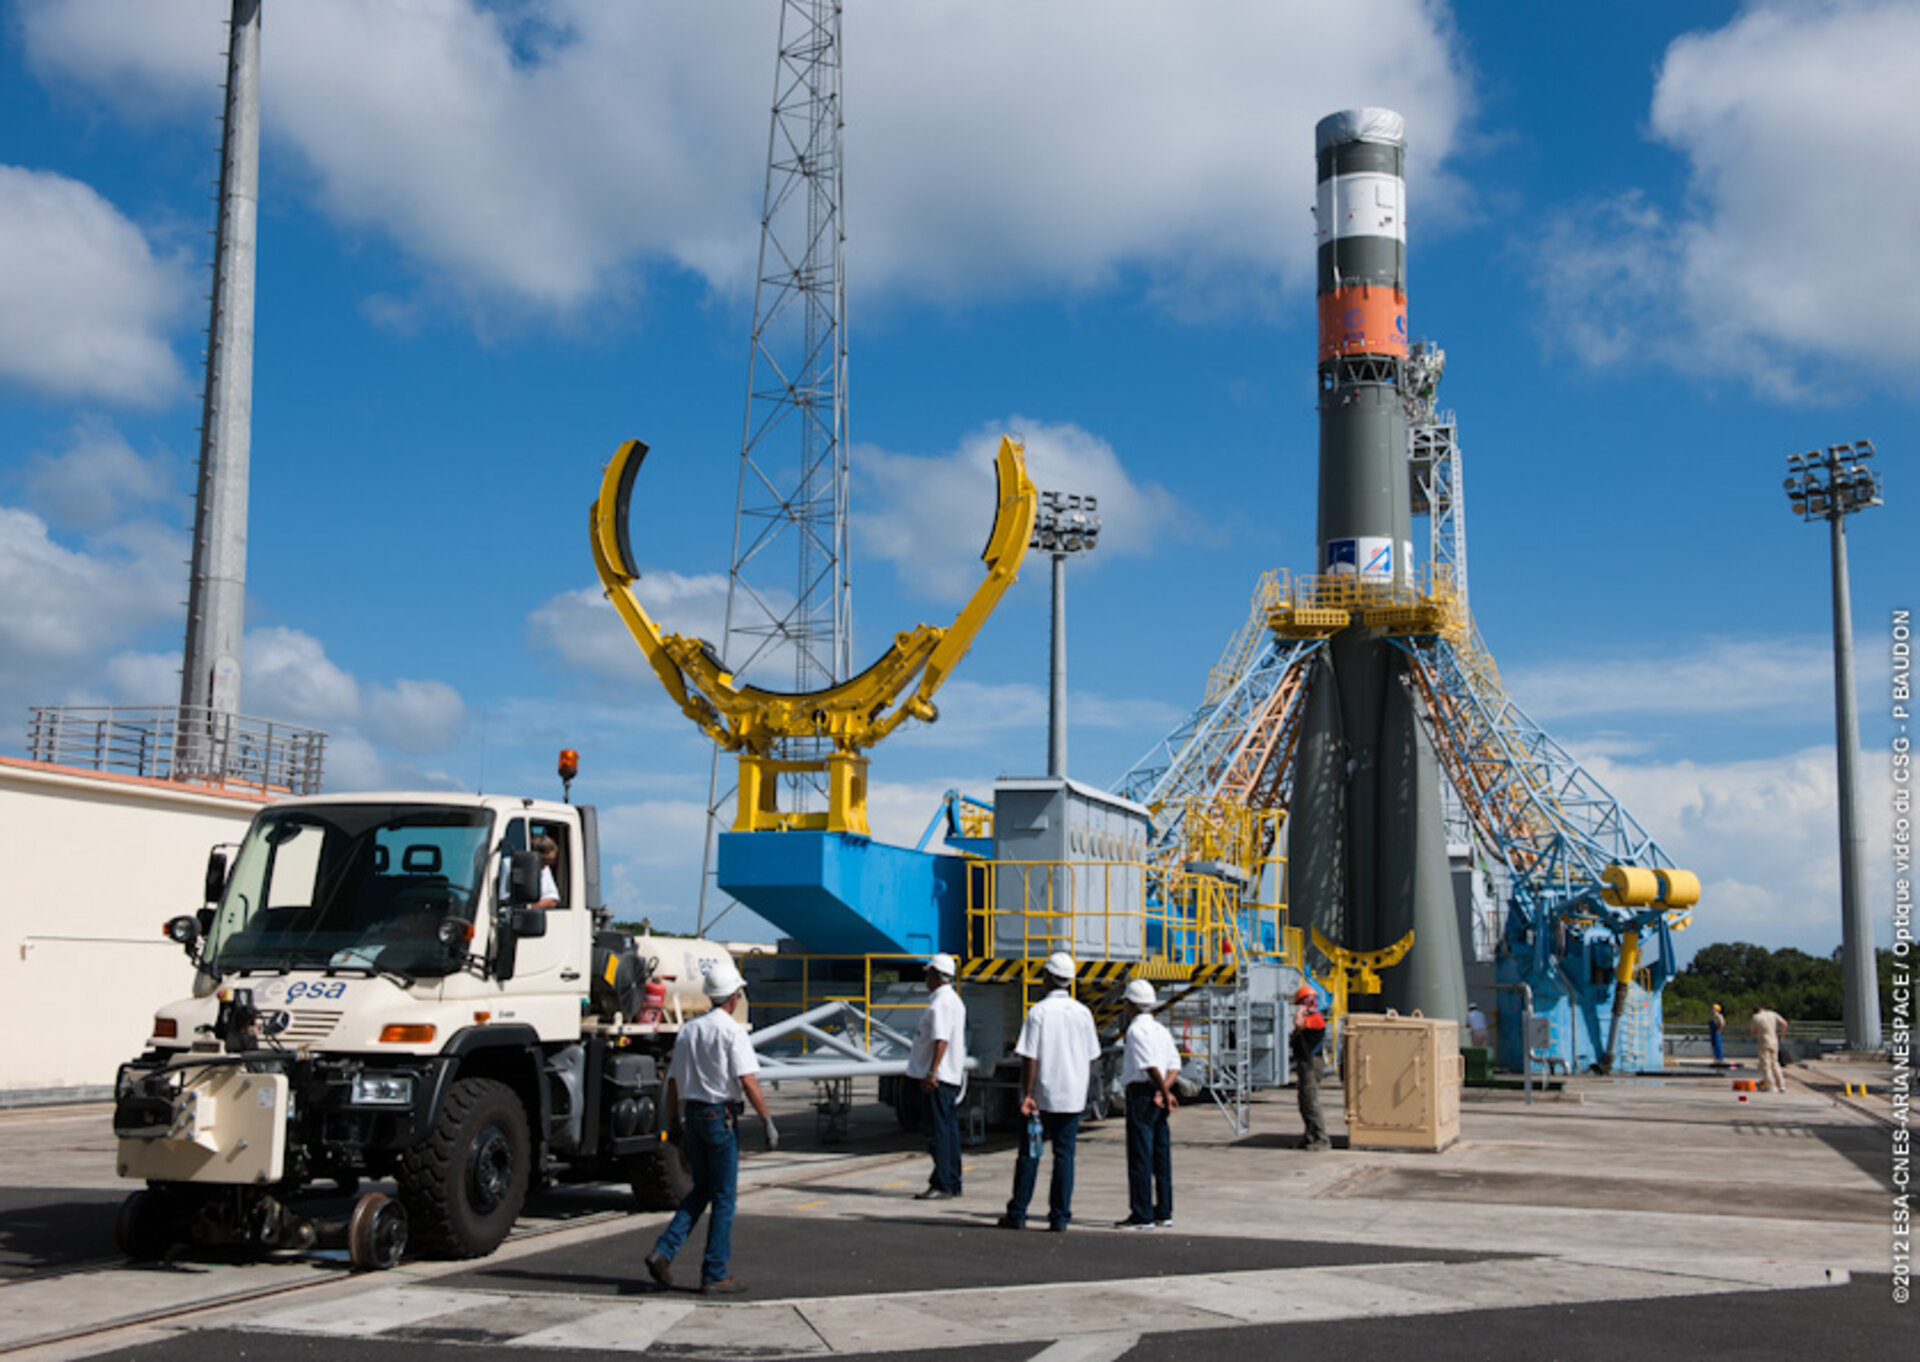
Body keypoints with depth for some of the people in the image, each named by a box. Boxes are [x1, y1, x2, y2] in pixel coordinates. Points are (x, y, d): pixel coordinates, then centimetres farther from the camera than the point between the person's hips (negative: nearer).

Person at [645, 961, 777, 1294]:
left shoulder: (689, 1029, 10)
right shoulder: (732, 1030, -11)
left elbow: (673, 1081, 13)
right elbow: (748, 1081, -19)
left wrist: (672, 1123, 21)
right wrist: (768, 1122, -14)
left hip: (691, 1115, 6)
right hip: (721, 1115, -6)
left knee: (701, 1190, 18)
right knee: (723, 1197, 3)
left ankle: (663, 1251, 3)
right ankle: (715, 1275, 6)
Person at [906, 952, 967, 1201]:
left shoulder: (940, 1003, -15)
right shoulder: (955, 1000, 17)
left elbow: (941, 1040, -24)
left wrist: (932, 1072, -26)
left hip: (938, 1076, -10)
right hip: (952, 1075, 10)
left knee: (938, 1131, -8)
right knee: (949, 1129, 12)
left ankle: (942, 1185, -7)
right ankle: (953, 1183, 16)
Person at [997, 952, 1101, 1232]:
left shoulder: (1038, 1011, -10)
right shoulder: (1083, 1013, 2)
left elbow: (1029, 1058, -12)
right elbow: (1091, 1058, 8)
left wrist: (1027, 1095, -9)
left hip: (1042, 1095, -3)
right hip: (1073, 1096, 3)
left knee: (1029, 1154, 6)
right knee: (1064, 1155, 6)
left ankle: (1017, 1214, 10)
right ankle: (1060, 1217, 5)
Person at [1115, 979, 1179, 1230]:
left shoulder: (1136, 1030, -10)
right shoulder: (1162, 1030, 15)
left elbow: (1151, 1066, -20)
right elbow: (1174, 1065, 9)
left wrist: (1166, 1093, -15)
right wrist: (1162, 1091, -4)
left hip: (1141, 1093, -9)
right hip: (1158, 1097, 9)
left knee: (1140, 1157, -4)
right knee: (1161, 1155, 12)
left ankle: (1143, 1215, -3)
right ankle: (1164, 1211, 16)